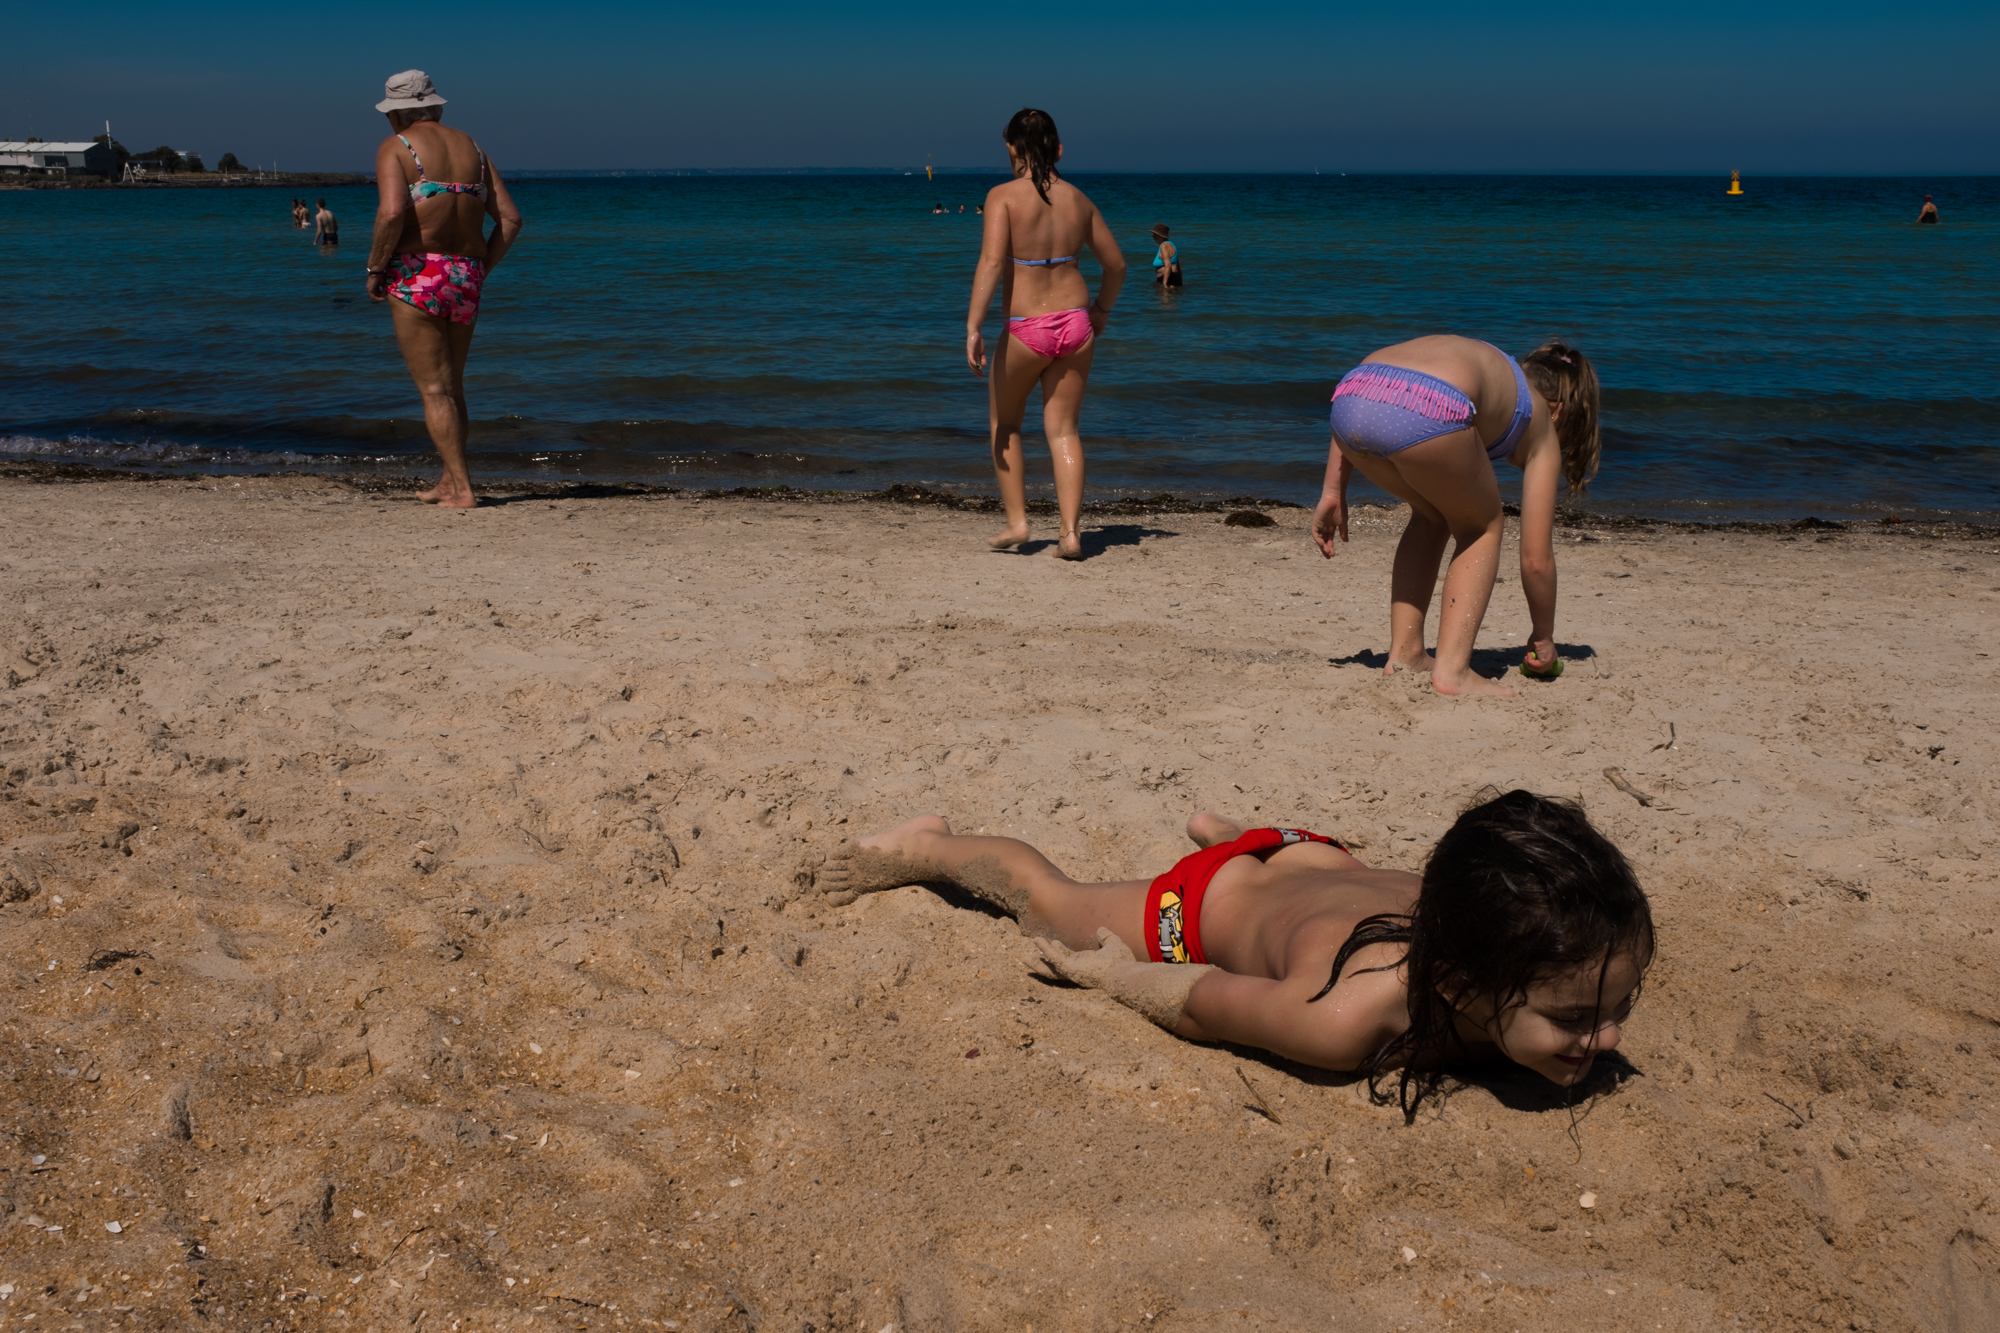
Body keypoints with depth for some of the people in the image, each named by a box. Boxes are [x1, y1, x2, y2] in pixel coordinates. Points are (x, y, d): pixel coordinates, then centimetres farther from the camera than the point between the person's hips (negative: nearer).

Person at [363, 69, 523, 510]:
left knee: (435, 388, -4)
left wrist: (375, 268, -8)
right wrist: (480, 270, 14)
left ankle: (461, 489, -9)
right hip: (466, 277, 6)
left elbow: (392, 211, -20)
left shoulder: (395, 148, -3)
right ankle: (449, 480, 28)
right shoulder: (471, 148, 14)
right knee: (452, 385, 18)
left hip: (417, 275, -6)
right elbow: (510, 218, 8)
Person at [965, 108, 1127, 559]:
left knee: (1003, 423, 18)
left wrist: (973, 327, -23)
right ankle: (1070, 532, 2)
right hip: (1075, 322, 4)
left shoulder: (1003, 196, -9)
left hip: (1026, 331, -4)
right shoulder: (1077, 200, 6)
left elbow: (991, 262, -21)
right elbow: (1116, 265, 14)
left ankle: (1016, 521, 16)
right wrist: (1101, 310, 29)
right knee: (1063, 430, 10)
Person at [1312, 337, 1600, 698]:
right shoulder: (1541, 425, 27)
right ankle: (1451, 669, 12)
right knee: (1481, 528, 24)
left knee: (1432, 516, 32)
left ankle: (1404, 655, 28)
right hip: (1423, 416, -5)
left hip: (1348, 399, 5)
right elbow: (1536, 558, 25)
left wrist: (1333, 491, 25)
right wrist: (1543, 638, 38)